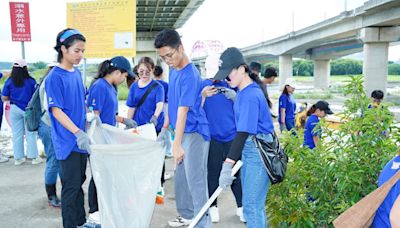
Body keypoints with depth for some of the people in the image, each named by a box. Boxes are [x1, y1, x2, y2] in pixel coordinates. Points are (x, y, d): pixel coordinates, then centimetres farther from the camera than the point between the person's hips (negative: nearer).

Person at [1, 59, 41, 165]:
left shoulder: (9, 81, -5)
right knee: (31, 134, 8)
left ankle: (18, 158, 17)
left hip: (15, 109, 2)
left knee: (17, 134, 11)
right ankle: (34, 157, 12)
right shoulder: (31, 81, -10)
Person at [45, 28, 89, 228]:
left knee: (79, 181, 17)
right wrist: (77, 132, -26)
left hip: (80, 139, 7)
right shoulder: (54, 77, -14)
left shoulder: (77, 73, 8)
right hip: (67, 141, -7)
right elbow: (56, 110, -18)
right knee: (71, 185, 1)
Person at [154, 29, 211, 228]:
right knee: (181, 178, 18)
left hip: (194, 133, -9)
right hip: (182, 132, 10)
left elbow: (183, 110, -29)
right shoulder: (173, 70, 8)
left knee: (195, 180, -5)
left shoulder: (189, 76, -21)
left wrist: (177, 144, -33)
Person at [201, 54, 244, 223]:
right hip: (212, 137, -1)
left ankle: (241, 206, 24)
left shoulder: (230, 85, 3)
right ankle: (212, 206, 24)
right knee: (213, 173, 6)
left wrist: (234, 96, -13)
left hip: (232, 135, 1)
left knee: (237, 171, 7)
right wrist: (203, 96, -24)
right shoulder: (202, 86, -1)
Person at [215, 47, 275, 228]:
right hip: (248, 148, 10)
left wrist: (227, 165, -30)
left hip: (258, 150, -10)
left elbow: (243, 133, -27)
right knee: (251, 202, 18)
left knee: (252, 205, -7)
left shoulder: (250, 96, -22)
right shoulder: (244, 90, 8)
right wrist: (234, 98, 10)